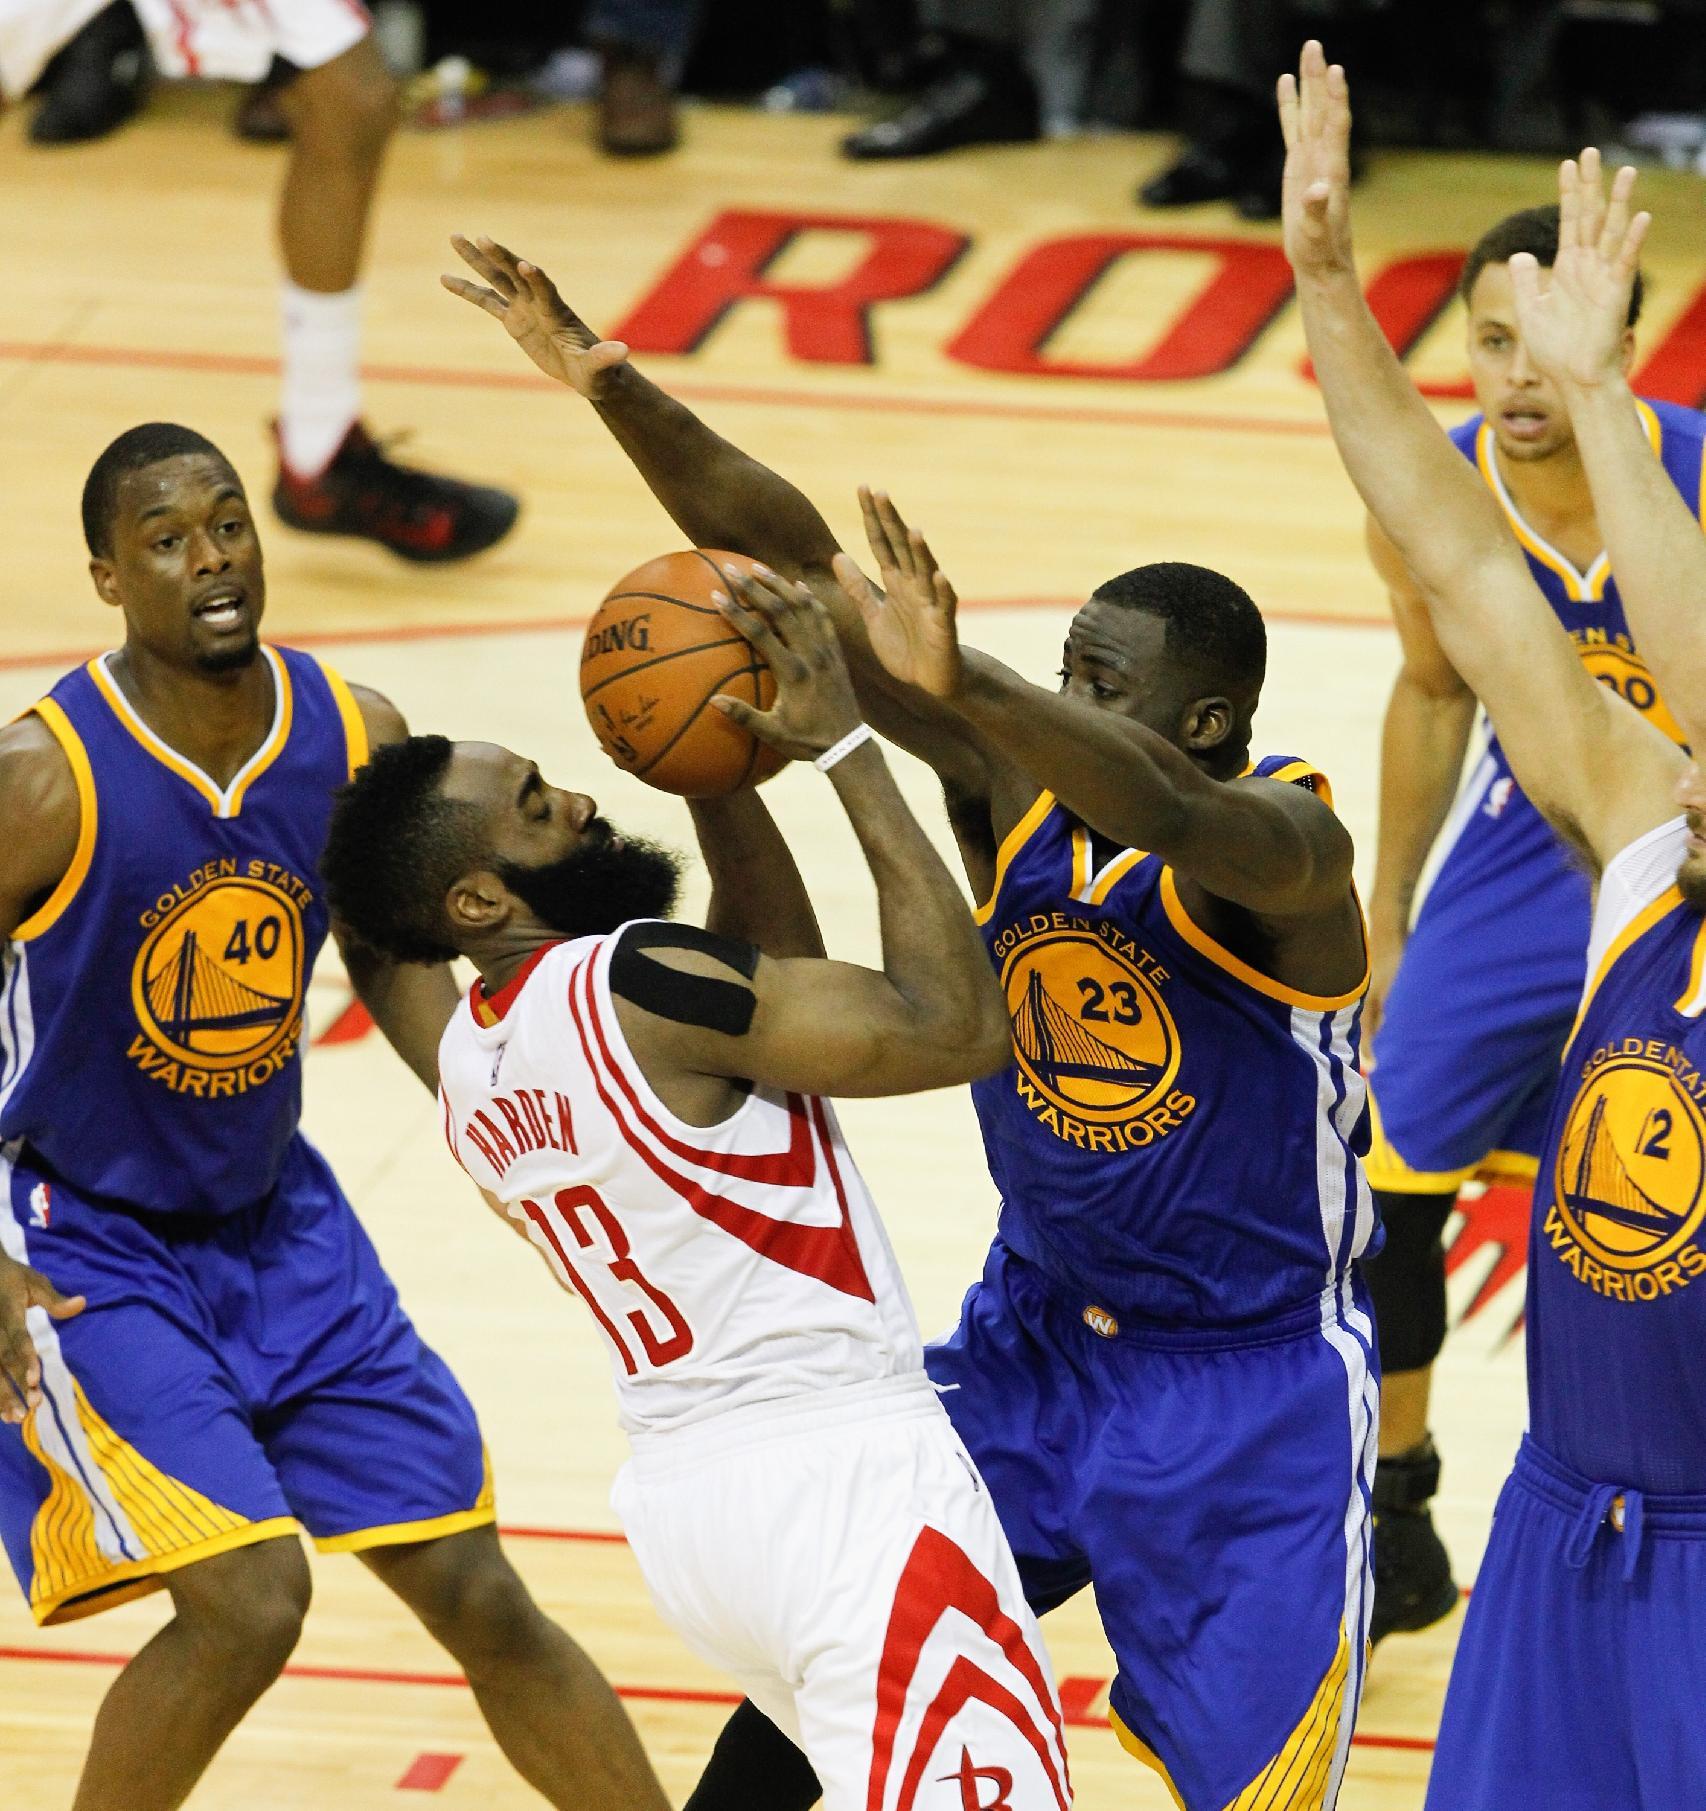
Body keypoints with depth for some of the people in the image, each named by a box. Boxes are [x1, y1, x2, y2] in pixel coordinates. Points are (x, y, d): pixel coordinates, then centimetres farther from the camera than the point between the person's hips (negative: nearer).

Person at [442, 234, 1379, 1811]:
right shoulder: (1011, 774, -9)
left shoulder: (1286, 840, -24)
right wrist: (605, 379, -25)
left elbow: (1171, 820, -50)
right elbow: (793, 563, -15)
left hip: (1252, 1389, -6)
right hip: (1038, 1337, 6)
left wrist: (958, 685, -64)